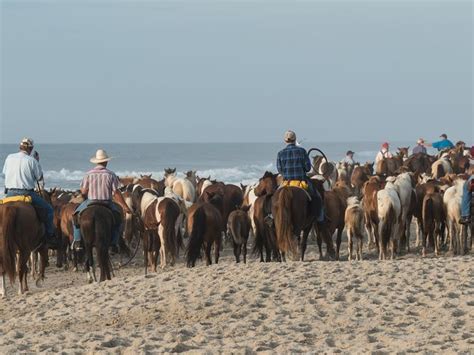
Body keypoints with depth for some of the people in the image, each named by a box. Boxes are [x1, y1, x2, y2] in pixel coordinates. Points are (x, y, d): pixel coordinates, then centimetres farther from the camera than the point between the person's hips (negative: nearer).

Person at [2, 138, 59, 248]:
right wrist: (37, 163, 13)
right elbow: (40, 177, 2)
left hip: (10, 193, 4)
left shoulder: (9, 158, 5)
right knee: (48, 209, 10)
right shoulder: (31, 161, -7)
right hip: (26, 193, -4)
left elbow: (5, 173, 16)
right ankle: (50, 237, 6)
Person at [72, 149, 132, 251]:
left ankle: (77, 241, 7)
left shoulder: (89, 174, -5)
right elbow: (116, 192, -7)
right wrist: (125, 206, -1)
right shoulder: (110, 174, -6)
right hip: (107, 204, 0)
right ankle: (114, 243, 16)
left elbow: (83, 191, -5)